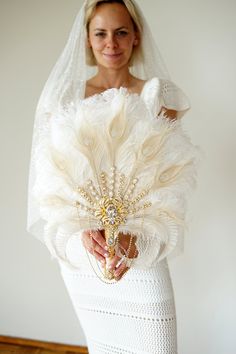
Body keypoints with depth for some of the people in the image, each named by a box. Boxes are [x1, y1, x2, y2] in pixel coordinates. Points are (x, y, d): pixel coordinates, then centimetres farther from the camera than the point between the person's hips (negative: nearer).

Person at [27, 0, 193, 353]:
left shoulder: (159, 94, 1)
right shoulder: (65, 96, 4)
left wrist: (133, 230, -24)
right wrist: (85, 225, -21)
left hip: (140, 243, -1)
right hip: (80, 242, 2)